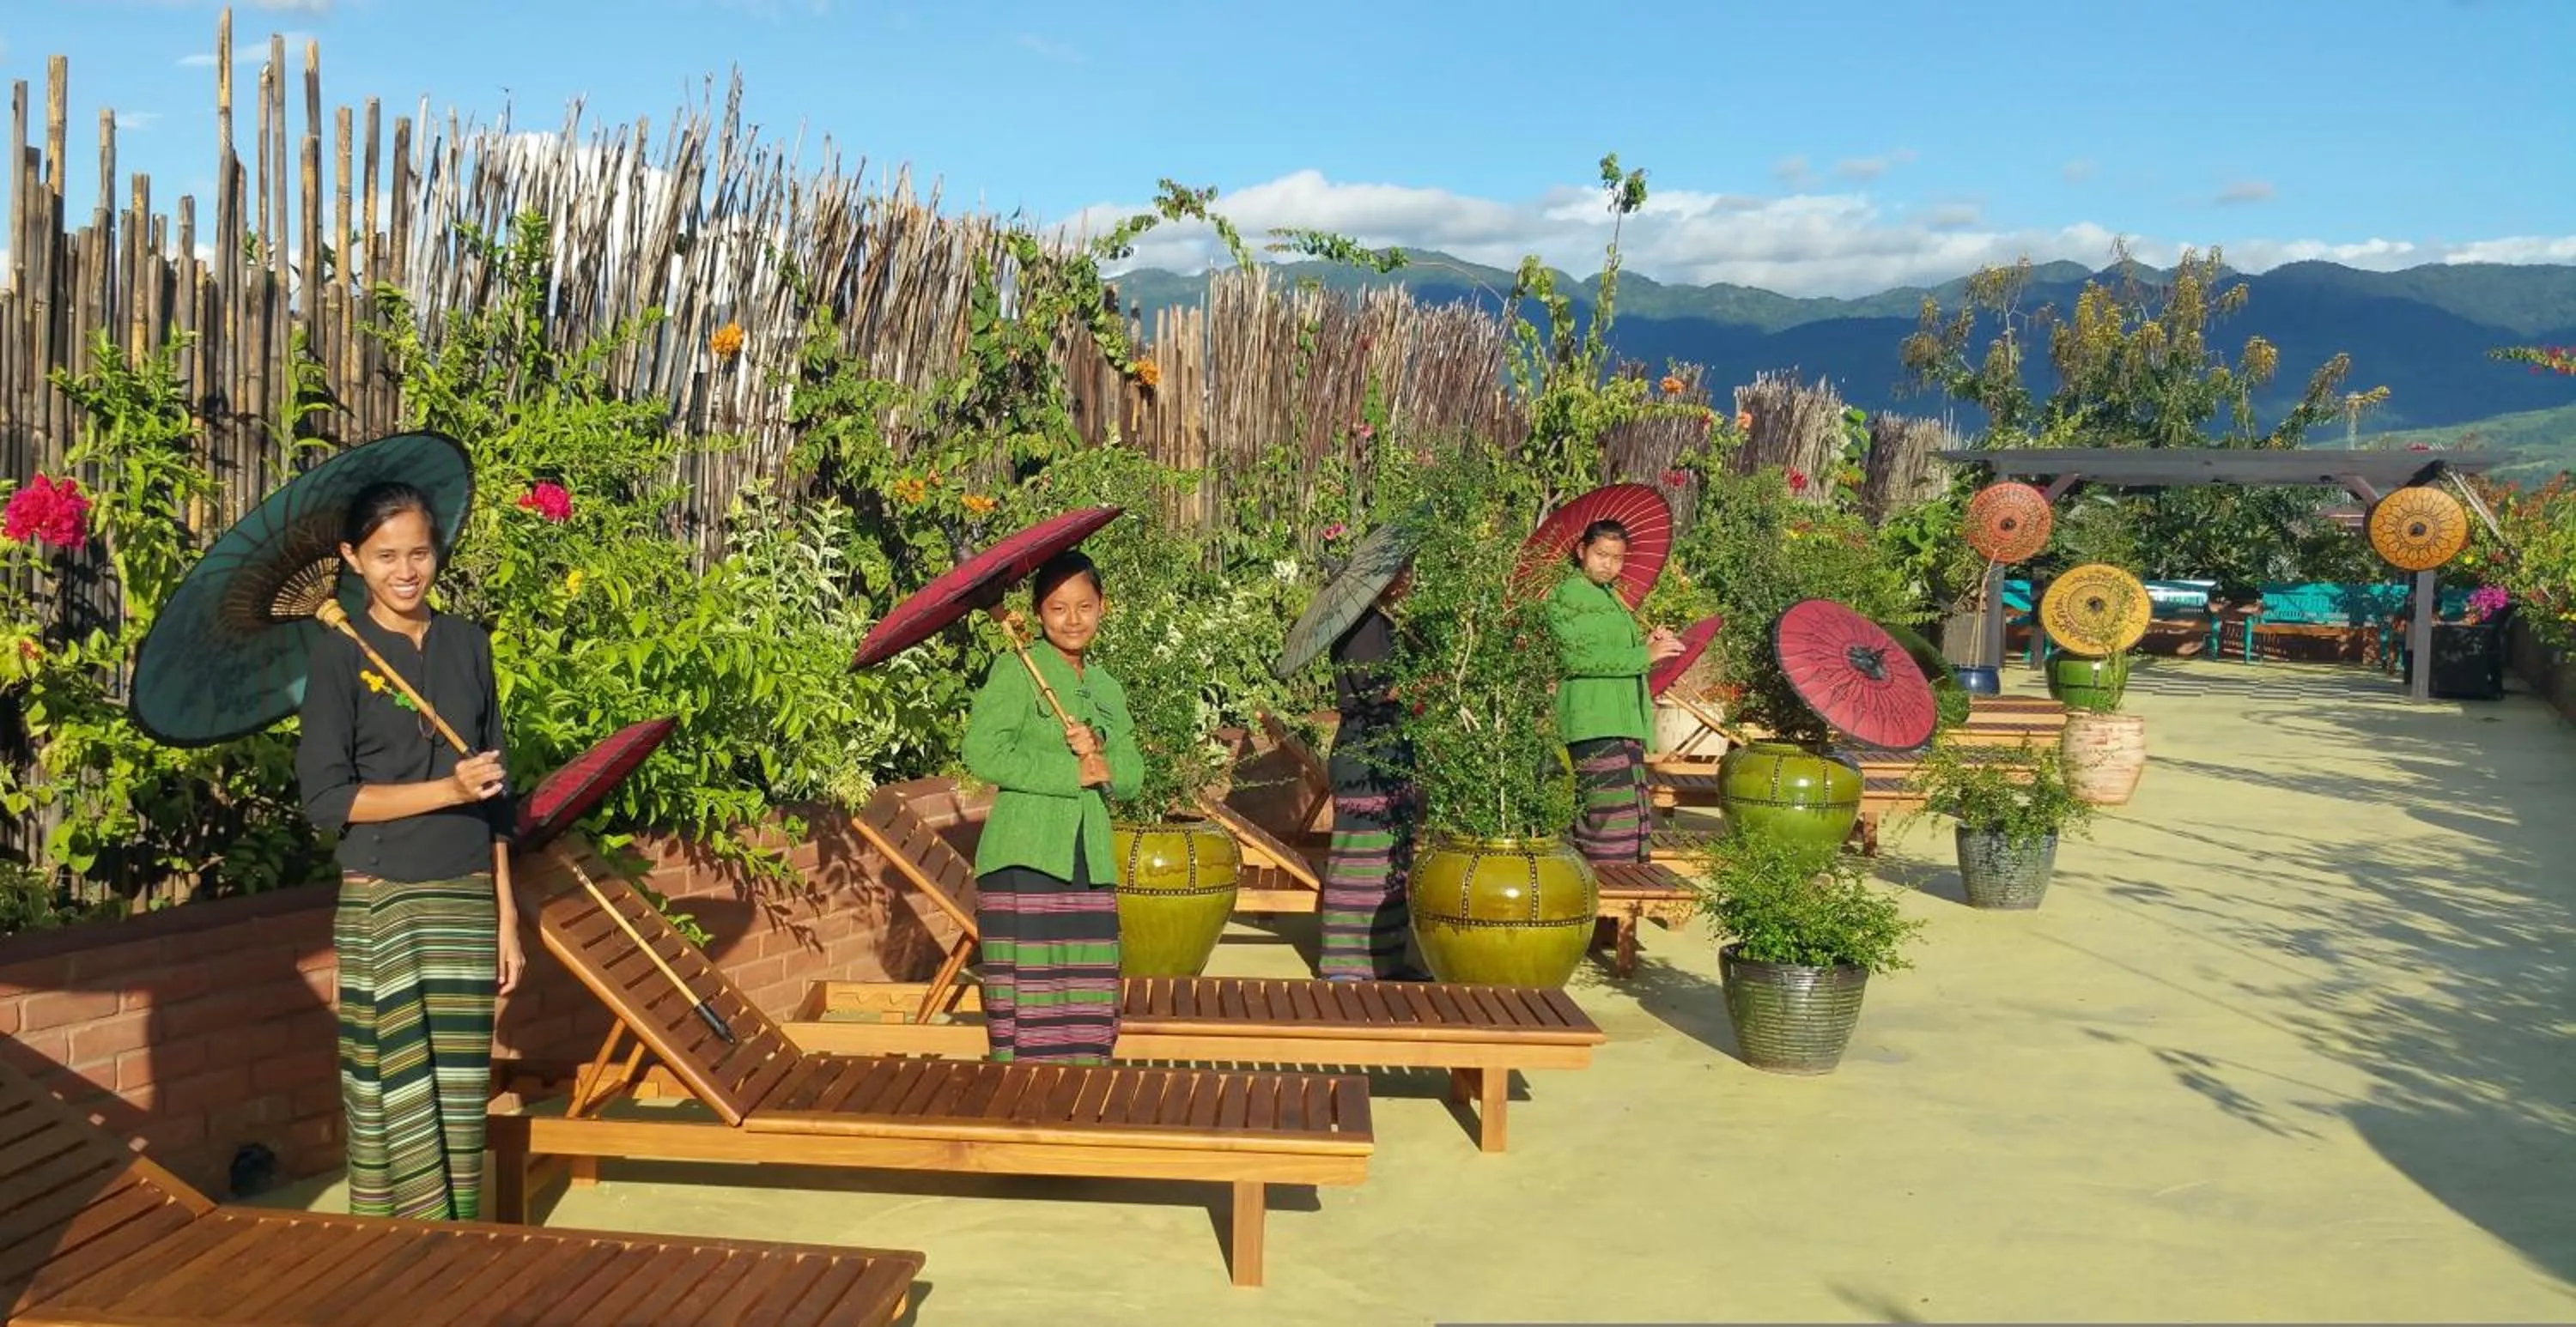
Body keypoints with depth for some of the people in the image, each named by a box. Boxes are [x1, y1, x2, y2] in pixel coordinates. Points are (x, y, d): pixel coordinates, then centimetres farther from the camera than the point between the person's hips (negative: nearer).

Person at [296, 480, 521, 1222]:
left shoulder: (468, 644, 8)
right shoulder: (341, 655, -4)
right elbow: (326, 798, -10)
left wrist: (505, 914, 8)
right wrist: (447, 789, -19)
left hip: (467, 902, 4)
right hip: (381, 906, -4)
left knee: (459, 1096, 7)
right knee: (395, 1100, 1)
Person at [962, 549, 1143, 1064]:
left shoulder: (1107, 689, 18)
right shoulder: (1015, 671, -2)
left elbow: (1132, 777, 12)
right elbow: (984, 754, -14)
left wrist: (1100, 754, -9)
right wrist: (1074, 772, -11)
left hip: (1089, 864, 6)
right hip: (1024, 864, -6)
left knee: (1090, 1007, 7)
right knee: (1030, 1004, -5)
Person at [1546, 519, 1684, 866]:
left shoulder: (1608, 597, 24)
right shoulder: (1569, 595, -6)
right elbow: (1578, 658, -18)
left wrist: (1645, 644, 9)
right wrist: (1645, 655, -16)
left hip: (1622, 721, 10)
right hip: (1594, 721, -9)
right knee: (1612, 815, -16)